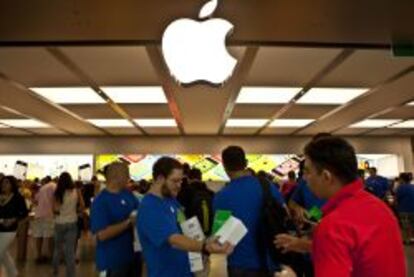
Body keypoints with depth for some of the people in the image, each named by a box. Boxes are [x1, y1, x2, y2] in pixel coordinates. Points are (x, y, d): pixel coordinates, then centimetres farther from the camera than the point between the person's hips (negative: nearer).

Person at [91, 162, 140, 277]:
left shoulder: (128, 194, 2)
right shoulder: (100, 201, -18)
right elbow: (102, 234, -26)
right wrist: (129, 222, -24)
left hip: (133, 256, 7)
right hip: (113, 261, -7)